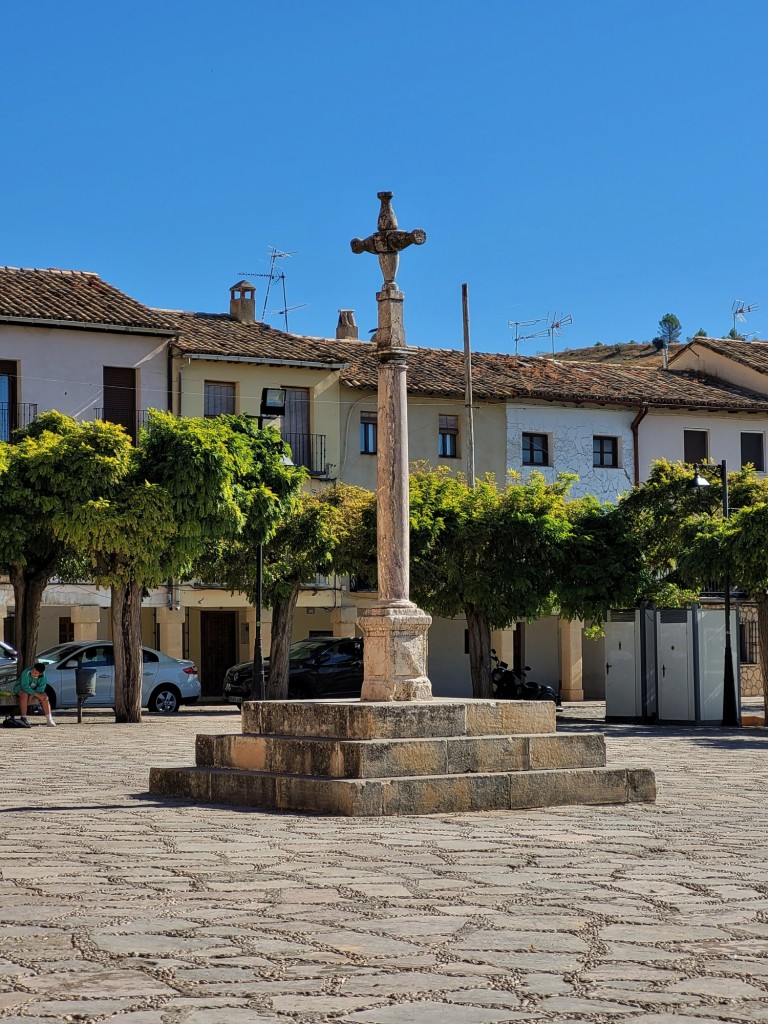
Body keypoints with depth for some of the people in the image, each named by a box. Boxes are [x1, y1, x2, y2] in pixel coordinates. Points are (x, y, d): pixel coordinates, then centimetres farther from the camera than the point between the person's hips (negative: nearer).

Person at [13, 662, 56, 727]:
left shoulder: (43, 675, -19)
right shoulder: (26, 672, -32)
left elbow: (41, 688, -17)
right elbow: (25, 687, -33)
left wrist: (32, 695, -31)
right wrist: (37, 695, -36)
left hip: (34, 690, 4)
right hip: (20, 688, -4)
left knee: (44, 696, -20)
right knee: (24, 695, -38)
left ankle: (49, 719, -17)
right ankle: (23, 718, -36)